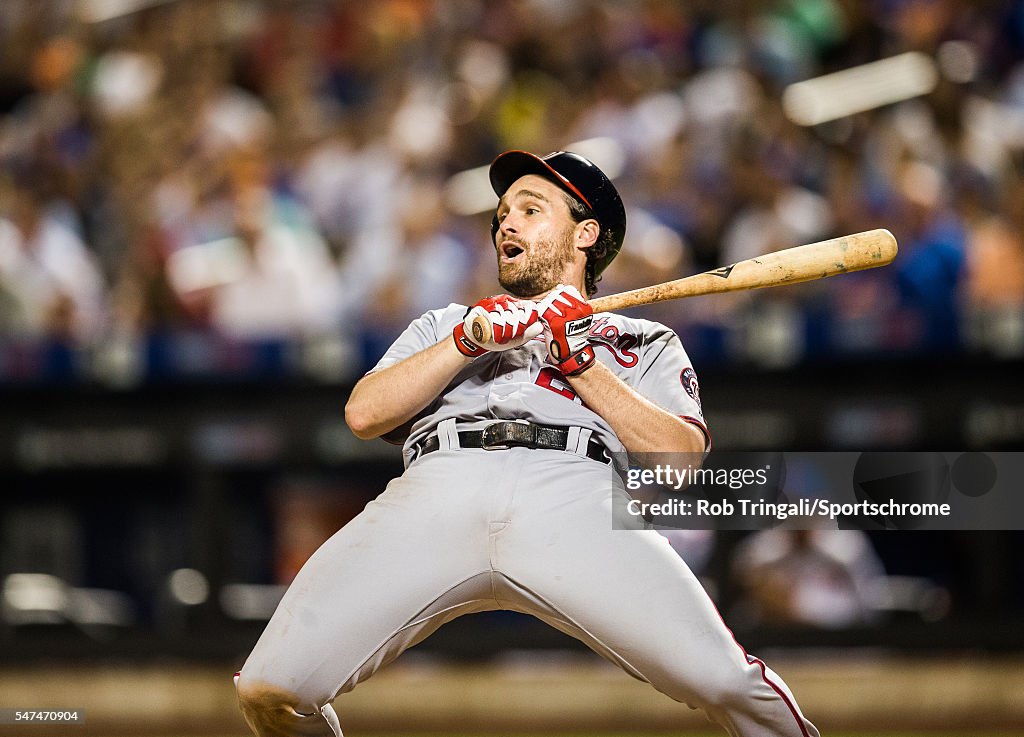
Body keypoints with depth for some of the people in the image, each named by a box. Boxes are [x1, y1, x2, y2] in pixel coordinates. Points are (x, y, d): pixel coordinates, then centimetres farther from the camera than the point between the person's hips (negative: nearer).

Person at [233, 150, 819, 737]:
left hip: (581, 496, -2)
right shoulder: (445, 324, 38)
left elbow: (682, 460, 12)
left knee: (727, 683, -28)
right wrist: (472, 337, 8)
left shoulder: (645, 342, 31)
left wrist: (581, 362, 7)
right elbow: (364, 414, 18)